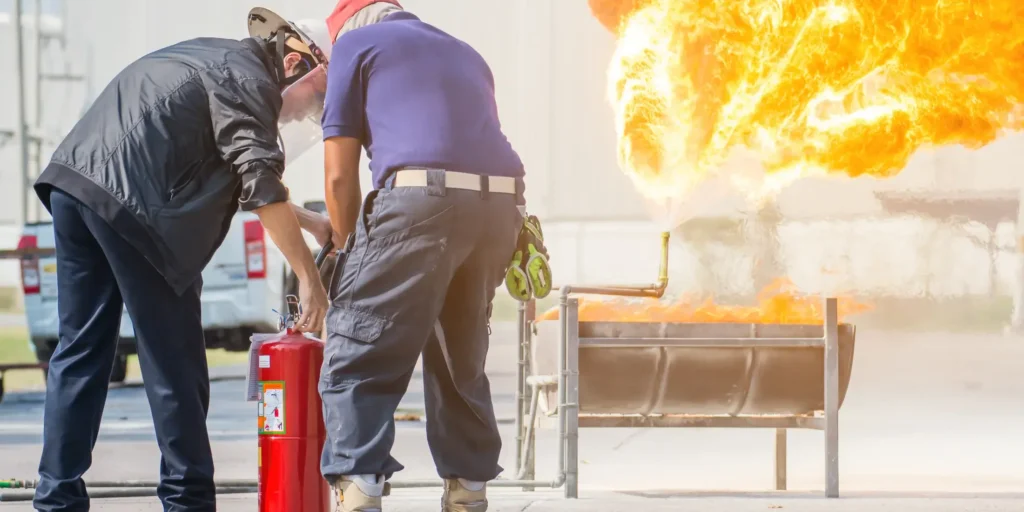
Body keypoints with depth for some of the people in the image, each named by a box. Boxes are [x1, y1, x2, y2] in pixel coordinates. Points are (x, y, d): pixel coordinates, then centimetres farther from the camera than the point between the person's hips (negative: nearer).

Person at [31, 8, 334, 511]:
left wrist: (305, 221, 35)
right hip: (126, 201, -9)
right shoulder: (252, 79, 1)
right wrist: (308, 278, -6)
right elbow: (260, 186, -9)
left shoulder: (209, 57, 29)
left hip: (71, 179, 9)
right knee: (173, 359, 1)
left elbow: (236, 176, 37)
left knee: (81, 349, 11)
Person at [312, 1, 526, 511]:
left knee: (356, 358, -3)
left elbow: (340, 175, 10)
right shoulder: (465, 54, 33)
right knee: (462, 363, 20)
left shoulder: (355, 42, 16)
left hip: (421, 199, -6)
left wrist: (350, 254, 22)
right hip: (502, 203, 6)